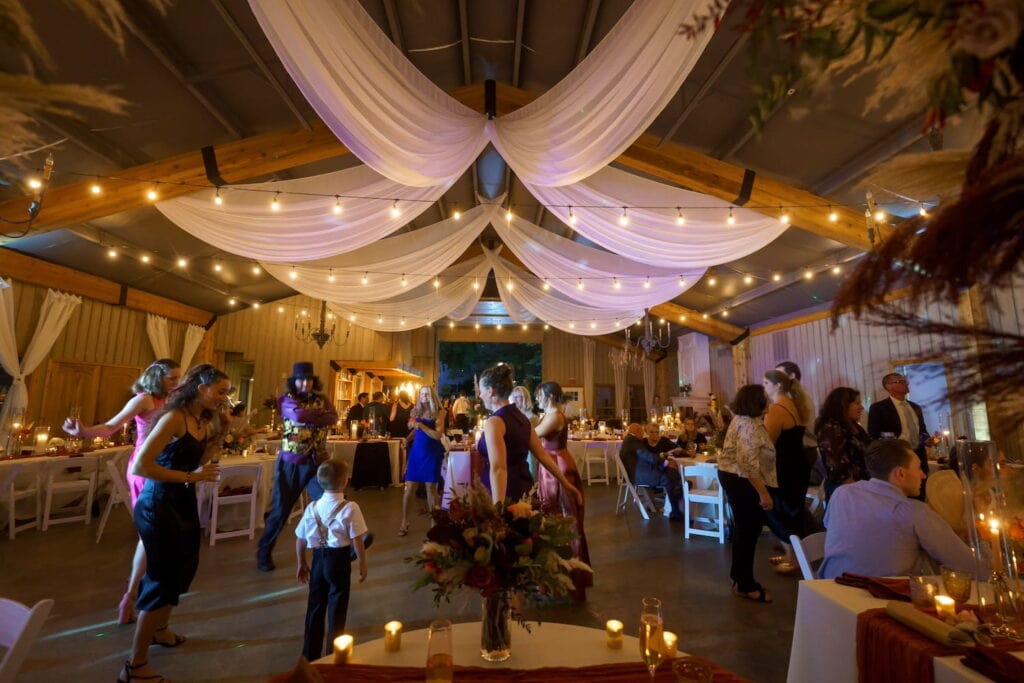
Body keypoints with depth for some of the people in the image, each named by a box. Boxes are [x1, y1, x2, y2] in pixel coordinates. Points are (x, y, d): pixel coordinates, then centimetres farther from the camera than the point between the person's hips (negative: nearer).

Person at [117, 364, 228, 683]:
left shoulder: (203, 420, 3)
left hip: (184, 501, 9)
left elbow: (196, 463, 3)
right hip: (158, 504, -9)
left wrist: (220, 433, -5)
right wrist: (190, 477, -26)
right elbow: (140, 466, -27)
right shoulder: (175, 418, -22)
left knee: (184, 567, 25)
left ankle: (159, 629, 50)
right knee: (164, 578, 2)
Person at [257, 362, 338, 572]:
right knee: (280, 510, 9)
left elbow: (333, 418, -10)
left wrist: (309, 418, -18)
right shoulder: (286, 398, -2)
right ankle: (264, 553, 29)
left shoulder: (321, 399, 8)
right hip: (291, 463, -2)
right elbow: (298, 415, -23)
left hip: (318, 462, 2)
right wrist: (320, 415, -9)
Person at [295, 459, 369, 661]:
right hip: (339, 560, -4)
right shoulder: (350, 508, -18)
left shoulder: (312, 508, -4)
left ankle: (310, 654, 33)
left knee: (315, 606, 19)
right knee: (336, 607, 13)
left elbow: (300, 540, 3)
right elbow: (357, 541, -16)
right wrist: (363, 563, -2)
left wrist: (301, 564, 18)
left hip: (318, 559, 4)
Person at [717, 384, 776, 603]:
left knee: (743, 527, 21)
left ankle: (739, 575, 36)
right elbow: (749, 464, -30)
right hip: (742, 481, -11)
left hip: (733, 477, 11)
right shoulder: (749, 426, -25)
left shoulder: (742, 419, 9)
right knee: (748, 530, 2)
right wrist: (764, 493, -27)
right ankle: (745, 585, 16)